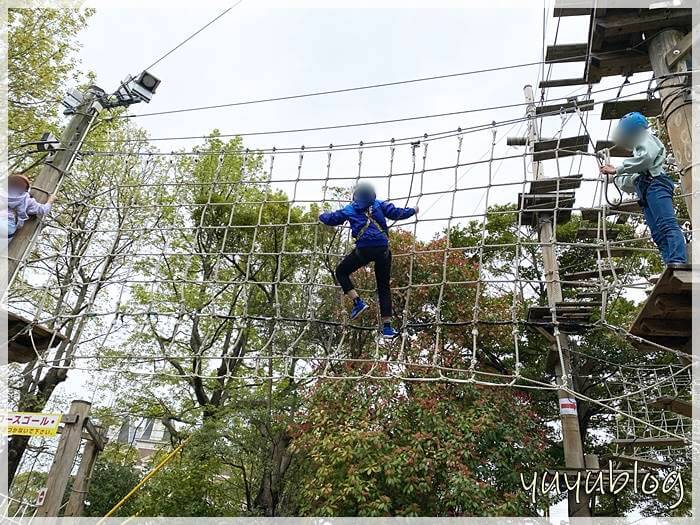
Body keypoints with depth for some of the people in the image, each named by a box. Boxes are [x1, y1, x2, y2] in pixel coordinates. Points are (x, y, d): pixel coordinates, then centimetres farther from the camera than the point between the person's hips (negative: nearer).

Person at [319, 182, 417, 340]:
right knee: (384, 287, 11)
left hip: (363, 250, -2)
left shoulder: (349, 210, 11)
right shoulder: (380, 205, 11)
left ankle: (358, 302, 2)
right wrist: (413, 210, 25)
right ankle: (387, 327, 7)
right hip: (382, 250, 2)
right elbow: (397, 213, 7)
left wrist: (322, 215, 41)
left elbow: (331, 219, 18)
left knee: (341, 272, 20)